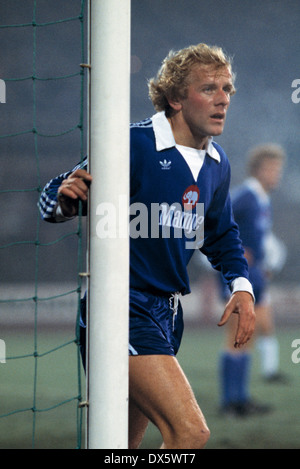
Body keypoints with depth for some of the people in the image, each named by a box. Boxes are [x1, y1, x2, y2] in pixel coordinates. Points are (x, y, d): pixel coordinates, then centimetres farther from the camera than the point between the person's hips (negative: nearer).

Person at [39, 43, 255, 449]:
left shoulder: (217, 165, 10)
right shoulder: (132, 145, -14)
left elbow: (221, 234, 27)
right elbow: (53, 199, -11)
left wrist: (241, 285, 11)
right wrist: (66, 198, -34)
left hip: (166, 311, 8)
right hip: (120, 308, -8)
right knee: (190, 432, -22)